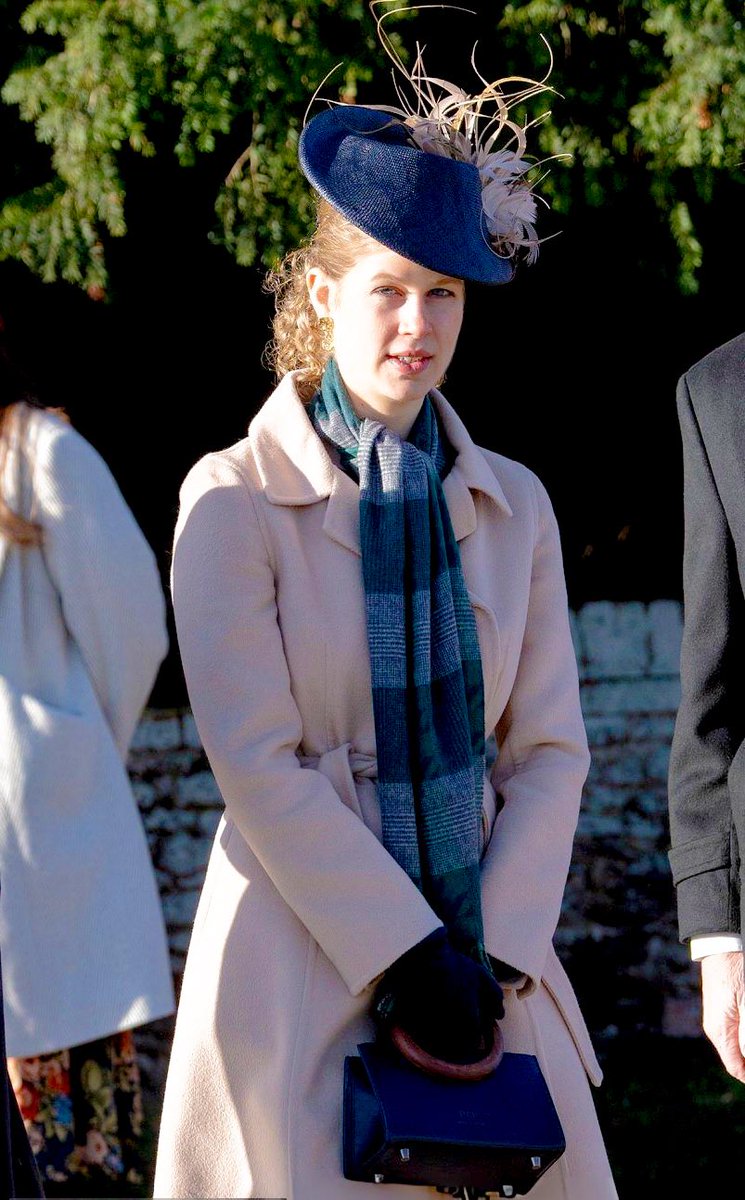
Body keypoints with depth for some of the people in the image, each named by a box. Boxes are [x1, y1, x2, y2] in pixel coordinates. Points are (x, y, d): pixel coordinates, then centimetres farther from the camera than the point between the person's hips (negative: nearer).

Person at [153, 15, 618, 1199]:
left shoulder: (512, 505, 8)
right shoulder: (235, 502, -5)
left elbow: (549, 748, 6)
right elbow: (257, 763, -11)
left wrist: (493, 953, -7)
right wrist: (408, 952, -14)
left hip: (487, 958, 4)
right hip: (303, 968, -4)